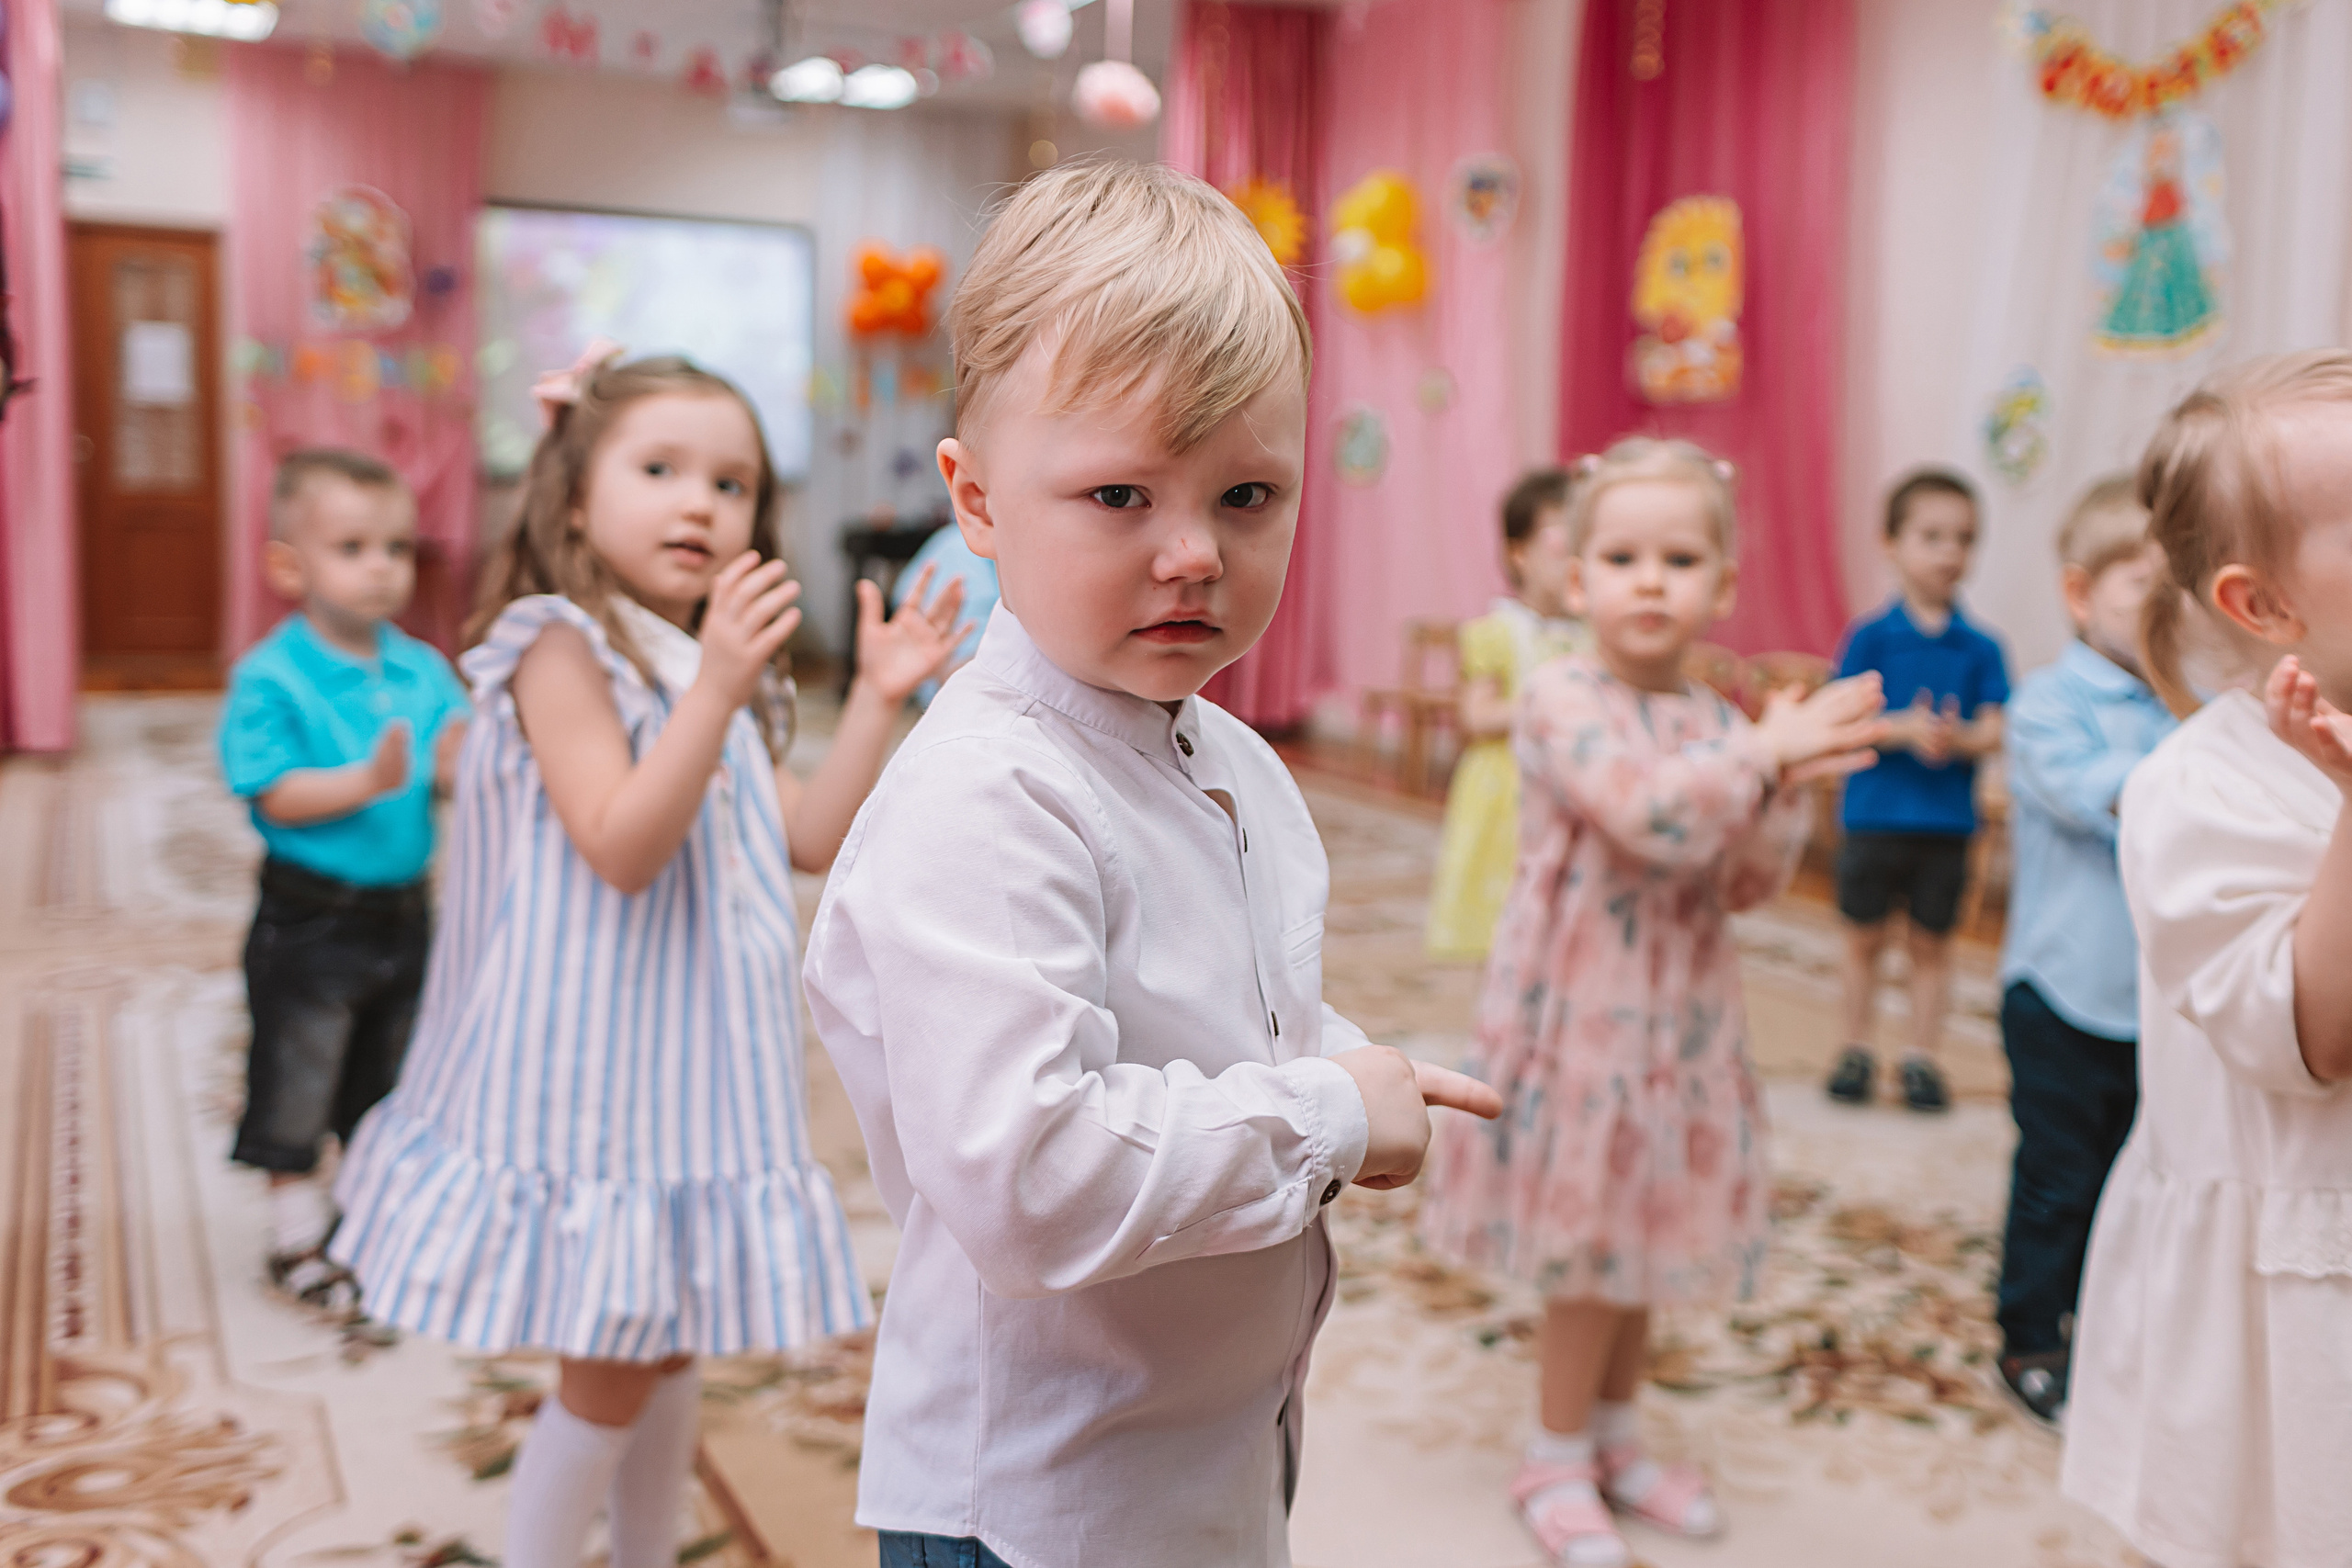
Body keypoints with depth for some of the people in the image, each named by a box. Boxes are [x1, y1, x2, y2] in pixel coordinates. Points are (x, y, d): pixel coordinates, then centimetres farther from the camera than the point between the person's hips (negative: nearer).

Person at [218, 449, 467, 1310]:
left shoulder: (422, 669, 2)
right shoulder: (269, 679, -14)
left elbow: (458, 763, -1)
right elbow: (276, 794, -19)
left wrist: (457, 767, -24)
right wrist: (367, 782, -31)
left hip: (402, 909, 5)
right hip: (309, 922, -5)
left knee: (387, 1076, 19)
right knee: (297, 1081, 7)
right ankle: (296, 1231, 22)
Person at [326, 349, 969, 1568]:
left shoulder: (714, 672, 11)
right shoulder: (561, 648, -14)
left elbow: (810, 839, 7)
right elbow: (622, 846, -24)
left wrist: (878, 697, 0)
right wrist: (715, 688, -32)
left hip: (689, 1067, 8)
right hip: (593, 1069, -8)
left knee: (670, 1349, 19)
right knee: (609, 1370, 1)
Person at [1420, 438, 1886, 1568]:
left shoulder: (1716, 722, 6)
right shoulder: (1562, 699, -13)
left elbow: (1749, 887, 5)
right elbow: (1652, 815, -28)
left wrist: (1780, 792, -11)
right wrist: (1765, 753, -18)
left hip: (1680, 1013, 6)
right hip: (1579, 1007, -6)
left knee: (1649, 1234, 16)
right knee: (1586, 1241, 3)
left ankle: (1612, 1434, 34)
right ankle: (1559, 1458, 22)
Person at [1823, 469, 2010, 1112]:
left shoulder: (1980, 649, 2)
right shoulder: (1870, 636, -3)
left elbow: (1994, 731, -3)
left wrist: (1959, 737, -23)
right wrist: (1905, 728, -23)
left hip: (1947, 821, 1)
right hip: (1874, 814, -1)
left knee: (1931, 941, 10)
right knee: (1864, 935, 9)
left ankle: (1924, 1055, 21)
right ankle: (1857, 1049, 22)